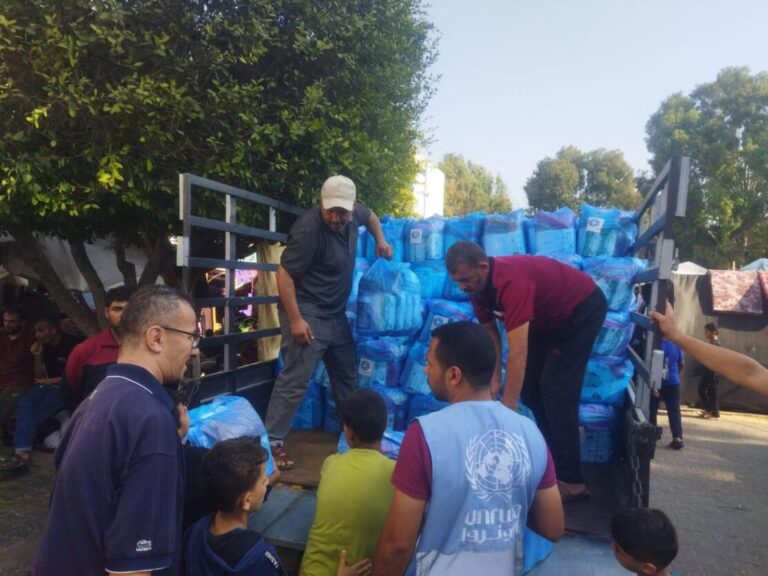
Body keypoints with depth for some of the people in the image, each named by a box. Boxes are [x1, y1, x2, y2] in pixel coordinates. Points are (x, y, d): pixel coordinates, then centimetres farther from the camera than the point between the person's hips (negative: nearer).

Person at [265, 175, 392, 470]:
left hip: (336, 313, 8)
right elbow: (284, 274, -24)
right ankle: (272, 442, 1)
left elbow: (370, 216, 26)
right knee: (295, 379, -9)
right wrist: (295, 319, -26)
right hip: (307, 313, -8)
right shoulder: (309, 229, -25)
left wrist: (380, 241, 12)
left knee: (347, 375, 18)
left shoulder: (353, 213, -1)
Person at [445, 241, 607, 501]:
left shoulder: (511, 282, -39)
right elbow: (490, 335, -3)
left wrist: (507, 406, -41)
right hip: (546, 318, 8)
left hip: (582, 310, -8)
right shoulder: (478, 285, -12)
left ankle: (570, 480, -7)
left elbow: (518, 350, -42)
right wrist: (494, 380, -8)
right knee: (529, 386, 7)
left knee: (557, 388, -14)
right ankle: (553, 454, 24)